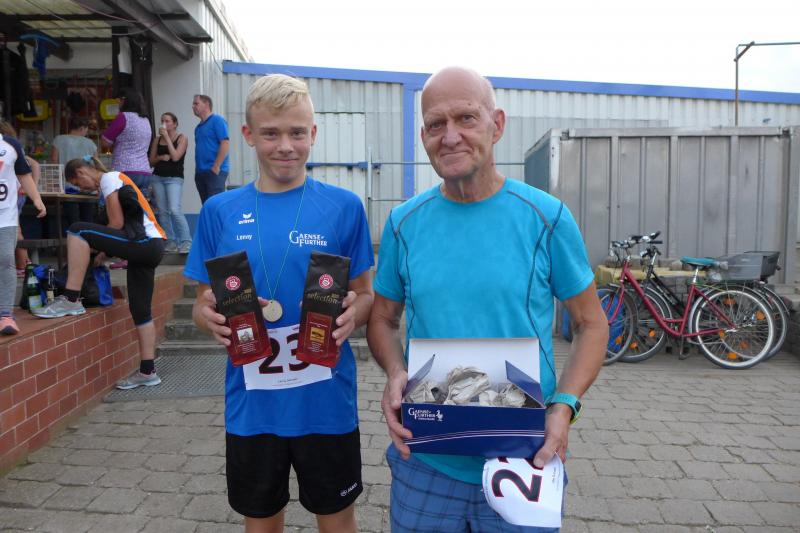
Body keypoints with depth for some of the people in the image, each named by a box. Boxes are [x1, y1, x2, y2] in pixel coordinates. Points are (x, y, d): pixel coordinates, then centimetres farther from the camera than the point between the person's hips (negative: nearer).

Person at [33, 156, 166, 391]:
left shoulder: (108, 179, -1)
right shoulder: (116, 179, 26)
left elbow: (117, 223, -8)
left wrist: (102, 253, 3)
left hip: (145, 243, -10)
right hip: (151, 247, 10)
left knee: (78, 231, -14)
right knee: (140, 310, 9)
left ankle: (71, 300, -15)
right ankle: (147, 372, 14)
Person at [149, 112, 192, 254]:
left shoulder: (182, 138, 0)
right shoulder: (157, 139, 12)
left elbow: (175, 157, -14)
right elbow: (151, 161, 13)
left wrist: (167, 137, -9)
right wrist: (161, 157, -8)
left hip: (174, 178, -5)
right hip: (158, 177, 5)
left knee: (174, 210, -20)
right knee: (162, 211, 3)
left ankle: (186, 242, -15)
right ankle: (170, 241, 10)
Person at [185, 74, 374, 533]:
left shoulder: (343, 206, -5)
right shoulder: (220, 211, 0)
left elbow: (366, 296, 1)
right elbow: (203, 304, 6)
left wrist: (354, 314, -21)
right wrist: (209, 315, -16)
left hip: (326, 400, -1)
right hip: (251, 405, 2)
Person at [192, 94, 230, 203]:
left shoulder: (217, 120, -5)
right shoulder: (199, 126, 18)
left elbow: (225, 143, -14)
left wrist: (216, 167, -16)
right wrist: (197, 169, 12)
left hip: (214, 172, -8)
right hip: (200, 172, 8)